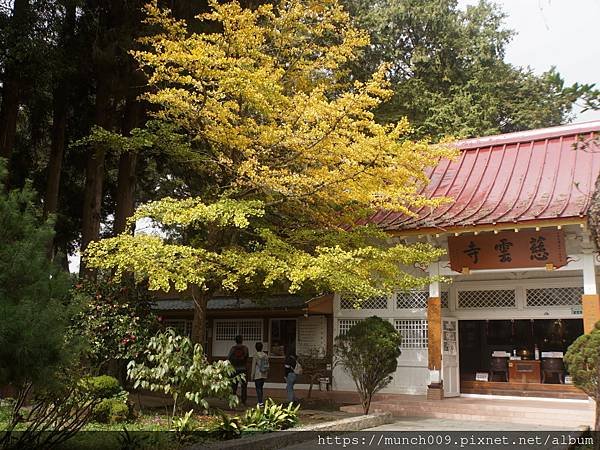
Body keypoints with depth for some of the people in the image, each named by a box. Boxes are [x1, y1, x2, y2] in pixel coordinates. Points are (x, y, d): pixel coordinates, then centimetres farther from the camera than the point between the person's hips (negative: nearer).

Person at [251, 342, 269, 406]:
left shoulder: (256, 356, -12)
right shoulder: (266, 355, 2)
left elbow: (253, 366, -10)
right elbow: (267, 365, 7)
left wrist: (252, 376, -4)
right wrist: (267, 374, 16)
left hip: (257, 375, -5)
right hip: (264, 375, 5)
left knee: (258, 388, -1)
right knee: (261, 388, 16)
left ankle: (260, 402, -6)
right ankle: (259, 401, 21)